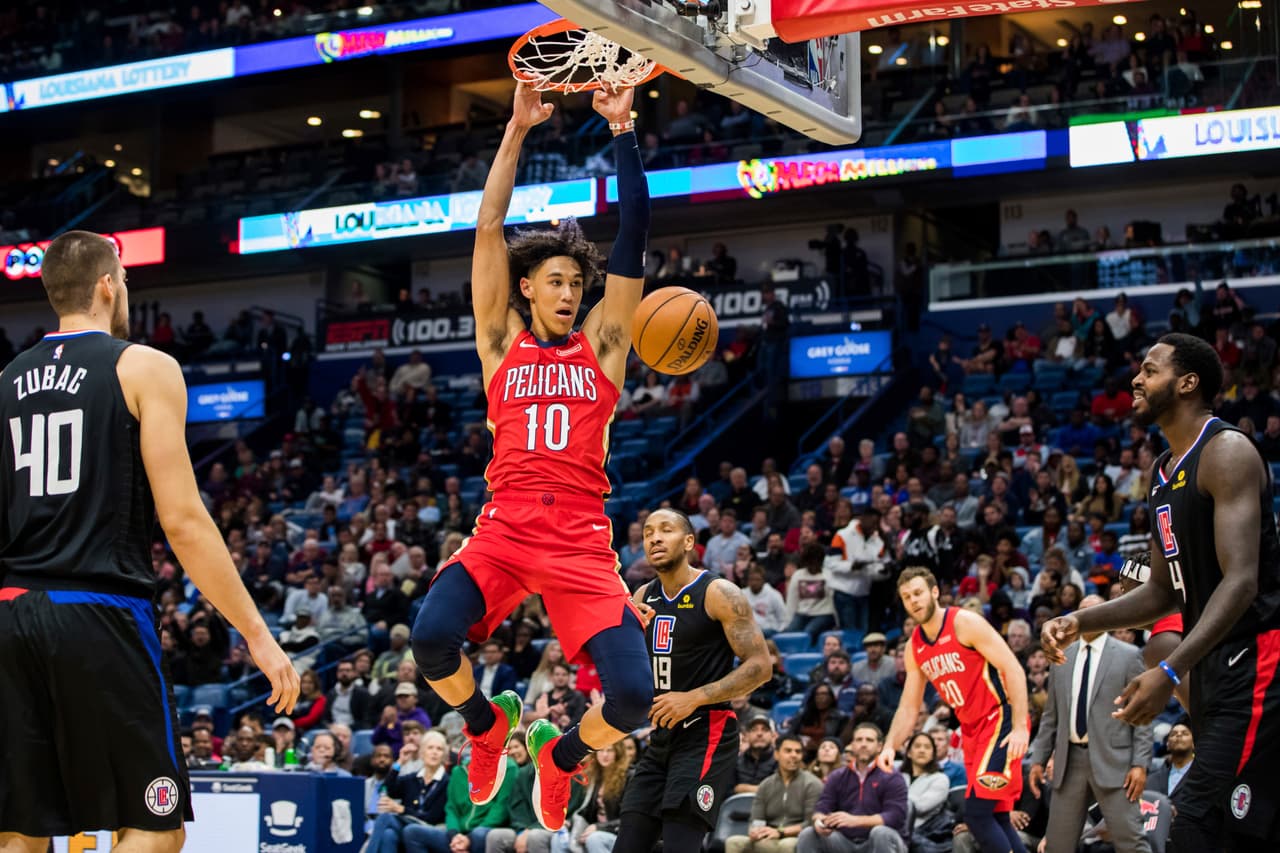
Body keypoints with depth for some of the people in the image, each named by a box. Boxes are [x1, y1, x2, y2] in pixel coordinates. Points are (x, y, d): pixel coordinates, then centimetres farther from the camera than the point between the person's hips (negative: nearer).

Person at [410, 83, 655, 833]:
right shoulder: (502, 342, 13)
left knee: (633, 695, -16)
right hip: (504, 529, 0)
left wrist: (623, 132, 2)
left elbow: (634, 236, 6)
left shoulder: (602, 343, 13)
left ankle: (562, 754, 21)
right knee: (433, 637, -28)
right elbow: (488, 227, 8)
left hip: (582, 541, 0)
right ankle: (487, 725, 9)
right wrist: (518, 132, 5)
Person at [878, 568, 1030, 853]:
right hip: (972, 730, 8)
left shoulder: (965, 622, -12)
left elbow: (1013, 669, -16)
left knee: (977, 814, -15)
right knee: (995, 818, 8)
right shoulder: (914, 647, 9)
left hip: (1001, 721, -8)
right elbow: (908, 708, 14)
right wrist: (889, 746, -3)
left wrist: (1020, 727, -24)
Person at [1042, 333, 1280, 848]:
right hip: (1213, 667, 10)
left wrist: (1170, 672, -31)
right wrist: (1080, 624, 7)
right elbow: (1164, 592, 21)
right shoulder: (1164, 471, 16)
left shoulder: (1226, 452, -13)